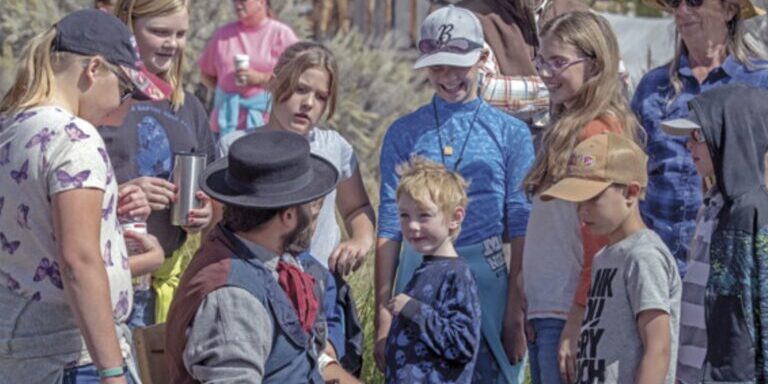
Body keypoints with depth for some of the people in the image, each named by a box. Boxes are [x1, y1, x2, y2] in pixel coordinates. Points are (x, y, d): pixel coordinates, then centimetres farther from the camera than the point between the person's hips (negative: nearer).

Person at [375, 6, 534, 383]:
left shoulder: (510, 133, 4)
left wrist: (516, 314, -3)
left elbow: (521, 228, 2)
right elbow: (389, 226, 6)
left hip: (484, 275, -1)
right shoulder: (403, 133, 7)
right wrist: (383, 315, 2)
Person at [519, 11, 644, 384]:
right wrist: (533, 313, 15)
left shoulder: (597, 132, -11)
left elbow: (598, 243, -16)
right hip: (546, 311, 9)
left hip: (572, 313, -9)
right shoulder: (565, 129, 16)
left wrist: (575, 327, -18)